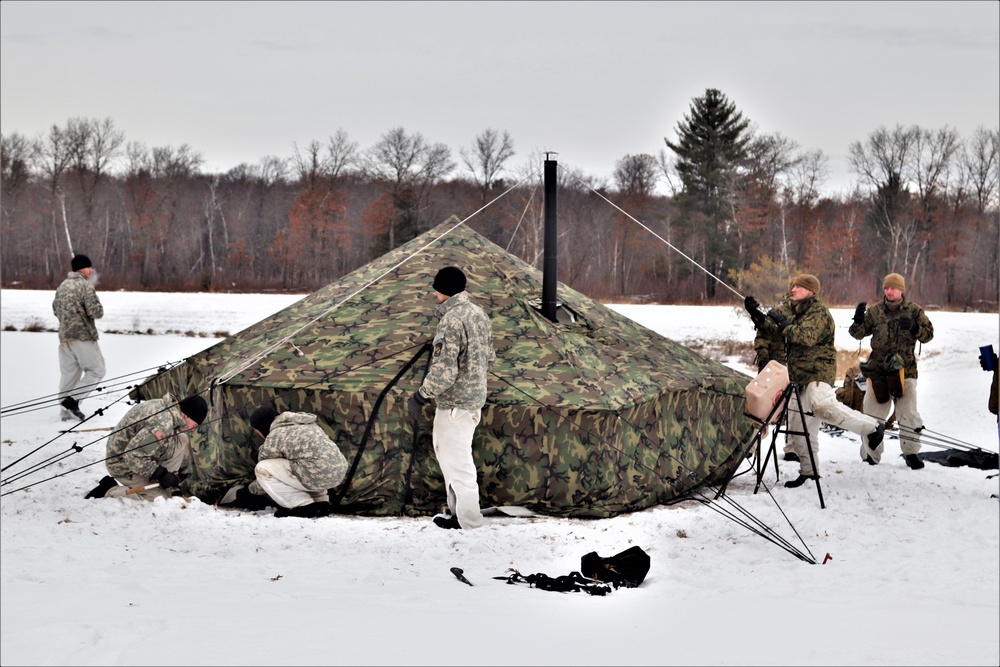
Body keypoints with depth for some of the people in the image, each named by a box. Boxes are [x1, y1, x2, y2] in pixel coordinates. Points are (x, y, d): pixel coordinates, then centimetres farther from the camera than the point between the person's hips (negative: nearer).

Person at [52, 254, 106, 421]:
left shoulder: (62, 286, 12)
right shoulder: (86, 285, -12)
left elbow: (55, 310, 21)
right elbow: (96, 312, -16)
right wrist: (96, 303, 3)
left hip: (64, 337, 7)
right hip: (83, 337, -7)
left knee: (68, 374, 12)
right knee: (96, 371, 3)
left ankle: (65, 411, 11)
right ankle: (73, 399, -9)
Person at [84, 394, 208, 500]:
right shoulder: (162, 425, -34)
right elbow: (133, 456, -36)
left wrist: (184, 471, 16)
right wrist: (161, 474, -26)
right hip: (125, 467, -9)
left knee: (181, 440, 1)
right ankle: (109, 491, -6)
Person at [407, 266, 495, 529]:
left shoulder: (451, 321, -24)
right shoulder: (479, 314, 6)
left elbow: (443, 370, -26)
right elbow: (489, 357, 15)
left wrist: (421, 396, -16)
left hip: (454, 404, -10)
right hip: (475, 396, 10)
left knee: (455, 459, 2)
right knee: (447, 450, 21)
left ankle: (467, 517, 10)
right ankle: (458, 508, 29)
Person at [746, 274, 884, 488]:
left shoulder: (819, 312, -8)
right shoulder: (798, 312, 22)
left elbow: (807, 336, -24)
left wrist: (785, 324, -17)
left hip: (818, 370, -10)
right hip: (801, 374, 10)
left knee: (822, 405, -35)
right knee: (802, 425, 9)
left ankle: (872, 427, -24)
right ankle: (808, 470, 18)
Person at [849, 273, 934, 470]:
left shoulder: (914, 311, 3)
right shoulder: (875, 311, 6)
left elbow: (928, 334, 3)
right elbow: (858, 333, 6)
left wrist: (914, 328, -17)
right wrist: (859, 320, -15)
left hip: (904, 369, -1)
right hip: (878, 370, 2)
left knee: (908, 414, -6)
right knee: (872, 414, 4)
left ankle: (910, 453, 8)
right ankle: (871, 455, 15)